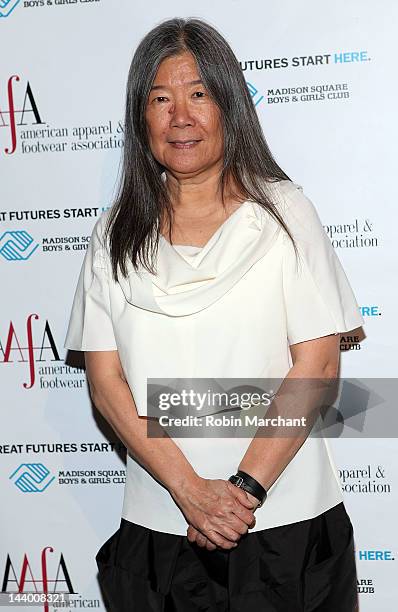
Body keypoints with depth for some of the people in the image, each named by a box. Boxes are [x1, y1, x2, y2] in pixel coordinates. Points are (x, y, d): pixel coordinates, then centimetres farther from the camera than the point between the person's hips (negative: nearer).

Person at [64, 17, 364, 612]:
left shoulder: (284, 211, -2)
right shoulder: (115, 234, 3)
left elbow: (318, 364, -7)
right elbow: (105, 380, -2)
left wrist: (245, 489, -13)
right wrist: (189, 488, -12)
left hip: (285, 519, -1)